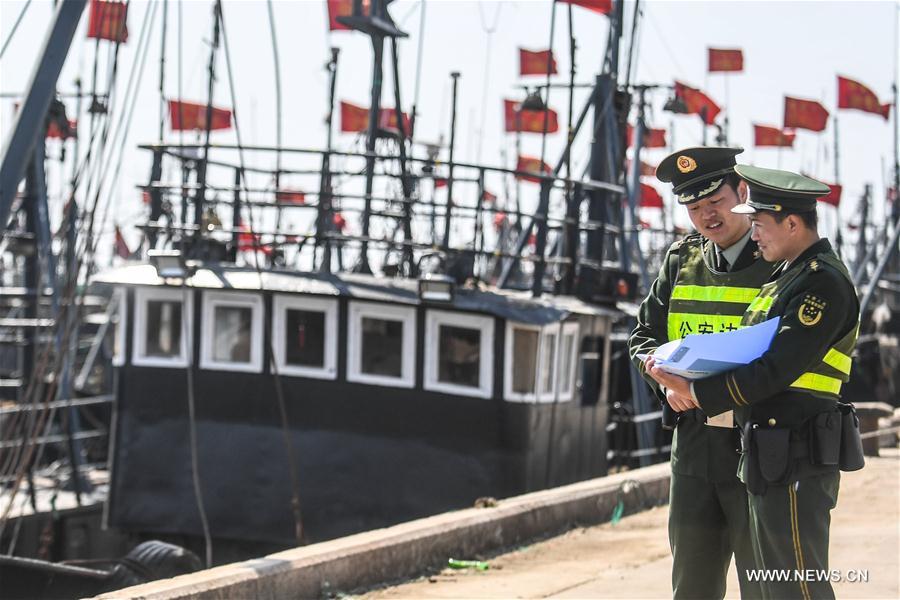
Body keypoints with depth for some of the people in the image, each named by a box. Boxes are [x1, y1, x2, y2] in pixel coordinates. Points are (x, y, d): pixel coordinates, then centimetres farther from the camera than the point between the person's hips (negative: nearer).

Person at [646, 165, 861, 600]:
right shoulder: (792, 276, 19)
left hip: (796, 461, -10)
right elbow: (750, 351, 24)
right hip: (773, 460, 10)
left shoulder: (824, 282, -13)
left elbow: (778, 368, -21)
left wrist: (697, 395, -16)